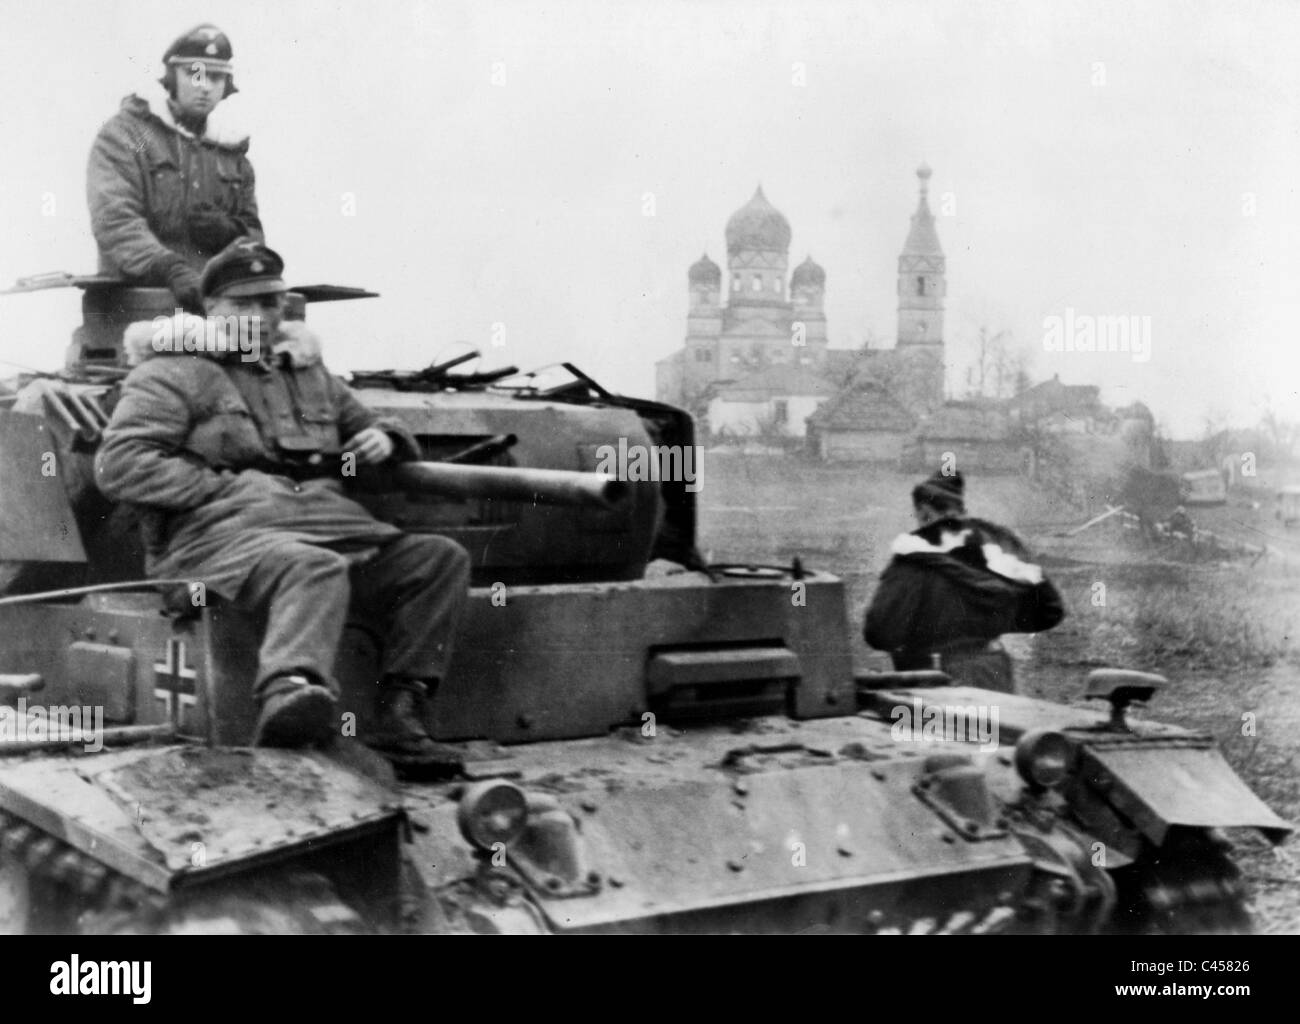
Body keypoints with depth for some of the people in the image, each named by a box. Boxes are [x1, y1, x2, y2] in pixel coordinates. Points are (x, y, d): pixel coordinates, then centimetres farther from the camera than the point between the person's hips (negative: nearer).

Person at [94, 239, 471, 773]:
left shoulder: (309, 374, 30)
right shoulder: (175, 373, 10)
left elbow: (364, 423, 43)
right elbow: (119, 463, -3)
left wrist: (385, 438, 15)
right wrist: (229, 488, -10)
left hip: (328, 524, 7)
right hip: (218, 532, -6)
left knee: (441, 558, -13)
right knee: (315, 569, -39)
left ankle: (398, 713, -22)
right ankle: (287, 693, -66)